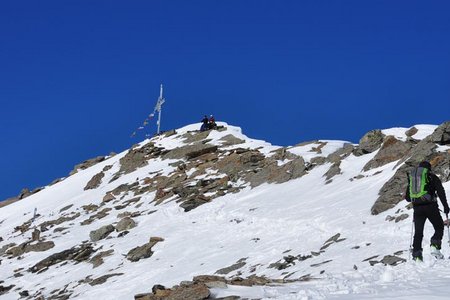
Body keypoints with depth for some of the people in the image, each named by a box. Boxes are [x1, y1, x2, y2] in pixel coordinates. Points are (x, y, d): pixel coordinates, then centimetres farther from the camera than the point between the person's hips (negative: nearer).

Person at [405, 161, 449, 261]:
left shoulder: (411, 178, 19)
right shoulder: (432, 177, 7)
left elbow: (407, 198, 22)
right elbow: (441, 192, -4)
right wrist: (445, 206, -1)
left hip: (417, 208, 4)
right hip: (430, 206, -4)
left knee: (418, 232, 8)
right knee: (439, 227, 9)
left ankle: (417, 255, -2)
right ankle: (434, 246, -14)